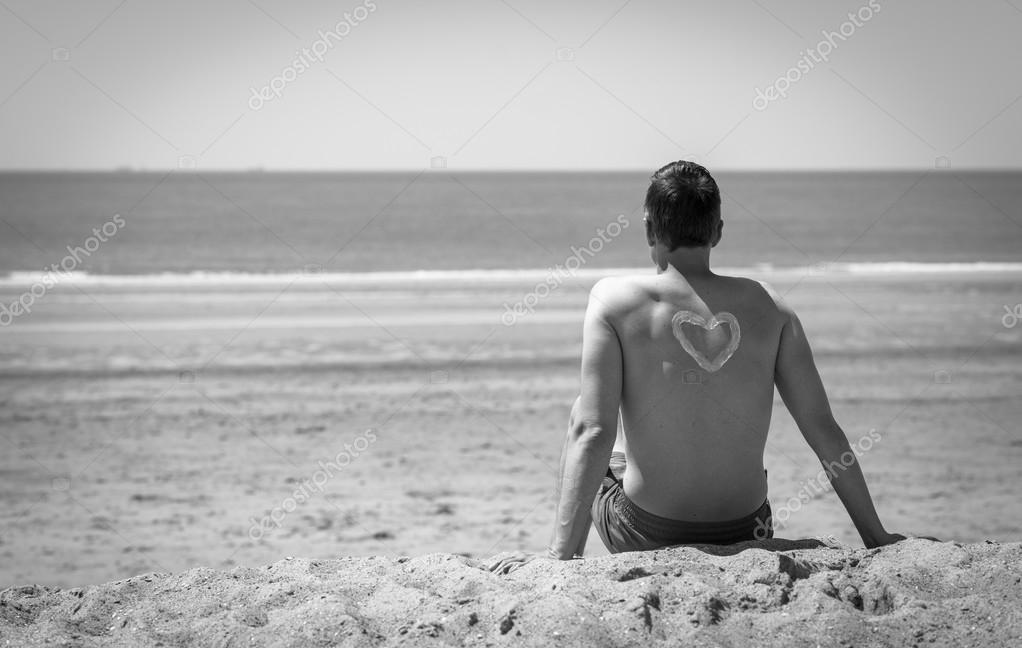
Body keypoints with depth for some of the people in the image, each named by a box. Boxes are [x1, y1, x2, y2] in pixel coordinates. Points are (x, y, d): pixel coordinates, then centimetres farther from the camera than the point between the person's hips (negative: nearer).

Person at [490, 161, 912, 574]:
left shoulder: (615, 301, -12)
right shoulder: (767, 307, -4)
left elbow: (593, 433, -20)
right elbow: (824, 430, -3)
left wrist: (561, 554, -20)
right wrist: (875, 537, 5)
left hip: (647, 539, -2)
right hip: (744, 538, 3)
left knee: (579, 415, 27)